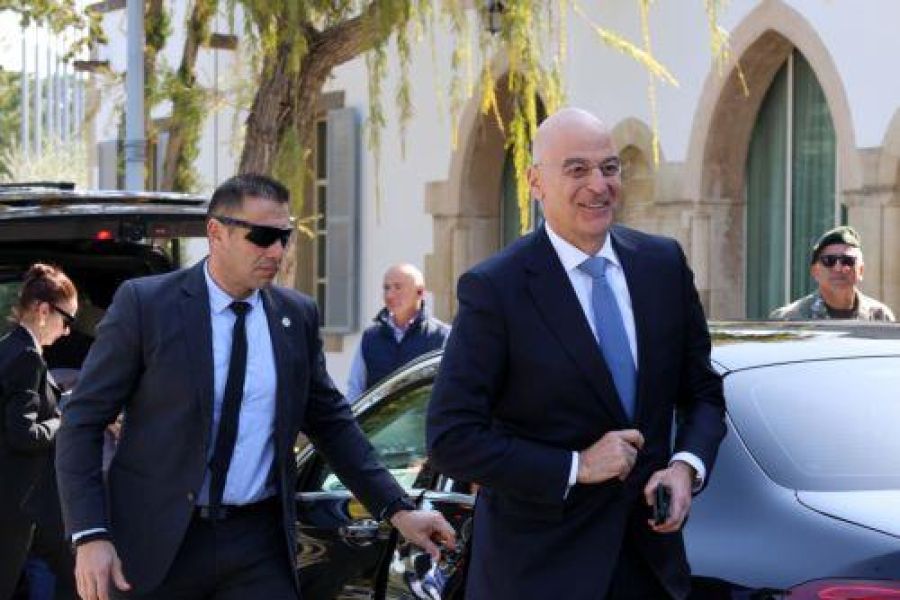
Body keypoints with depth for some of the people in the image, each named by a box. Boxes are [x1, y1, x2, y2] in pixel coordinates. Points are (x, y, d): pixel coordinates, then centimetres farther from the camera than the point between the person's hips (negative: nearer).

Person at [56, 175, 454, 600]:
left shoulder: (298, 316, 6)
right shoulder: (144, 304, -6)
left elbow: (331, 421, 16)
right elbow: (82, 420, -5)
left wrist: (397, 509, 8)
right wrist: (90, 536, -15)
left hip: (258, 548, 3)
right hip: (157, 541, -3)